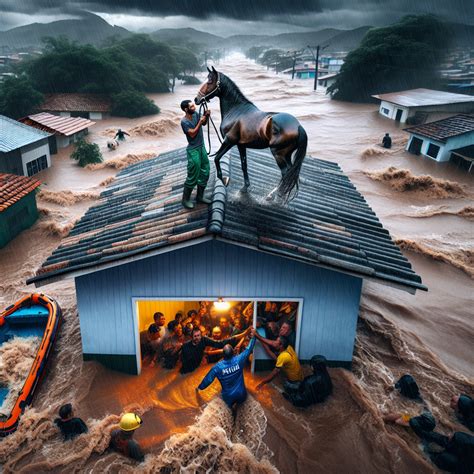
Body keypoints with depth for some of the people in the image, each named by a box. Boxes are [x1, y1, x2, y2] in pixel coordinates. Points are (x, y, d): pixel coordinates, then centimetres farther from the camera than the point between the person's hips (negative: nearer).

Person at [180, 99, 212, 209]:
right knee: (193, 176, -4)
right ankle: (185, 199, 10)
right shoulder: (184, 121, -19)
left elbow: (204, 123, 17)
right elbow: (192, 134, -22)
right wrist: (200, 122, -22)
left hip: (202, 147, 8)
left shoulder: (195, 114, 2)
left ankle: (200, 196, 26)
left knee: (205, 173, 13)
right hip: (193, 150, -8)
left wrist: (206, 116, -2)